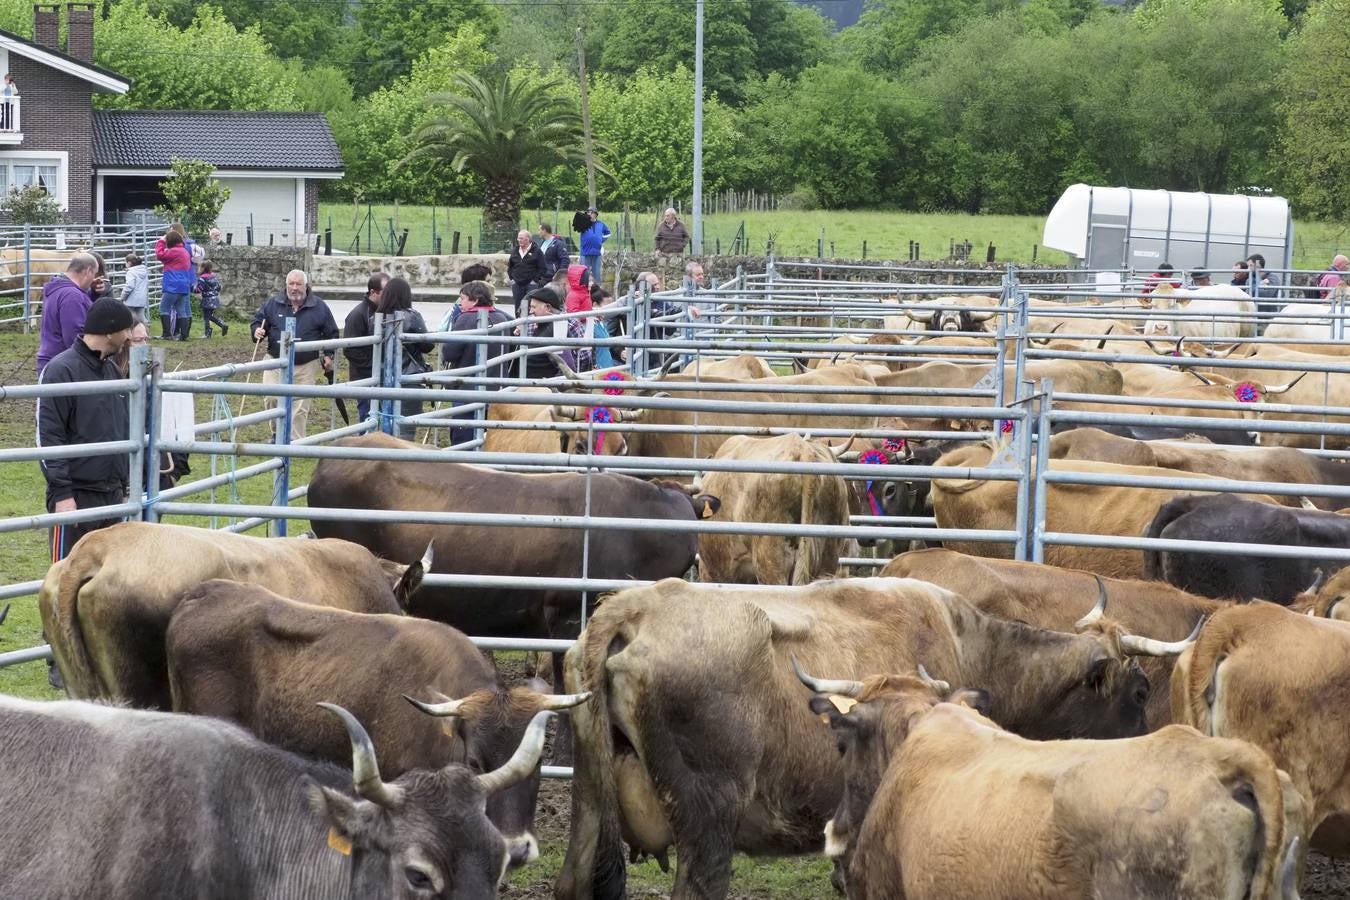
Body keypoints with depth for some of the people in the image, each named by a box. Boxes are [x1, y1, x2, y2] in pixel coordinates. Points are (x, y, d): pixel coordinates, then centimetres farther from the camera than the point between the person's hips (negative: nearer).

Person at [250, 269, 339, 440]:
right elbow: (258, 320, 14)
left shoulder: (319, 307, 1)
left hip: (306, 366, -1)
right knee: (273, 398, -12)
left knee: (300, 406, 0)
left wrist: (328, 355, 0)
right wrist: (257, 331, -9)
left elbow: (331, 333, 9)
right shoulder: (273, 303, 4)